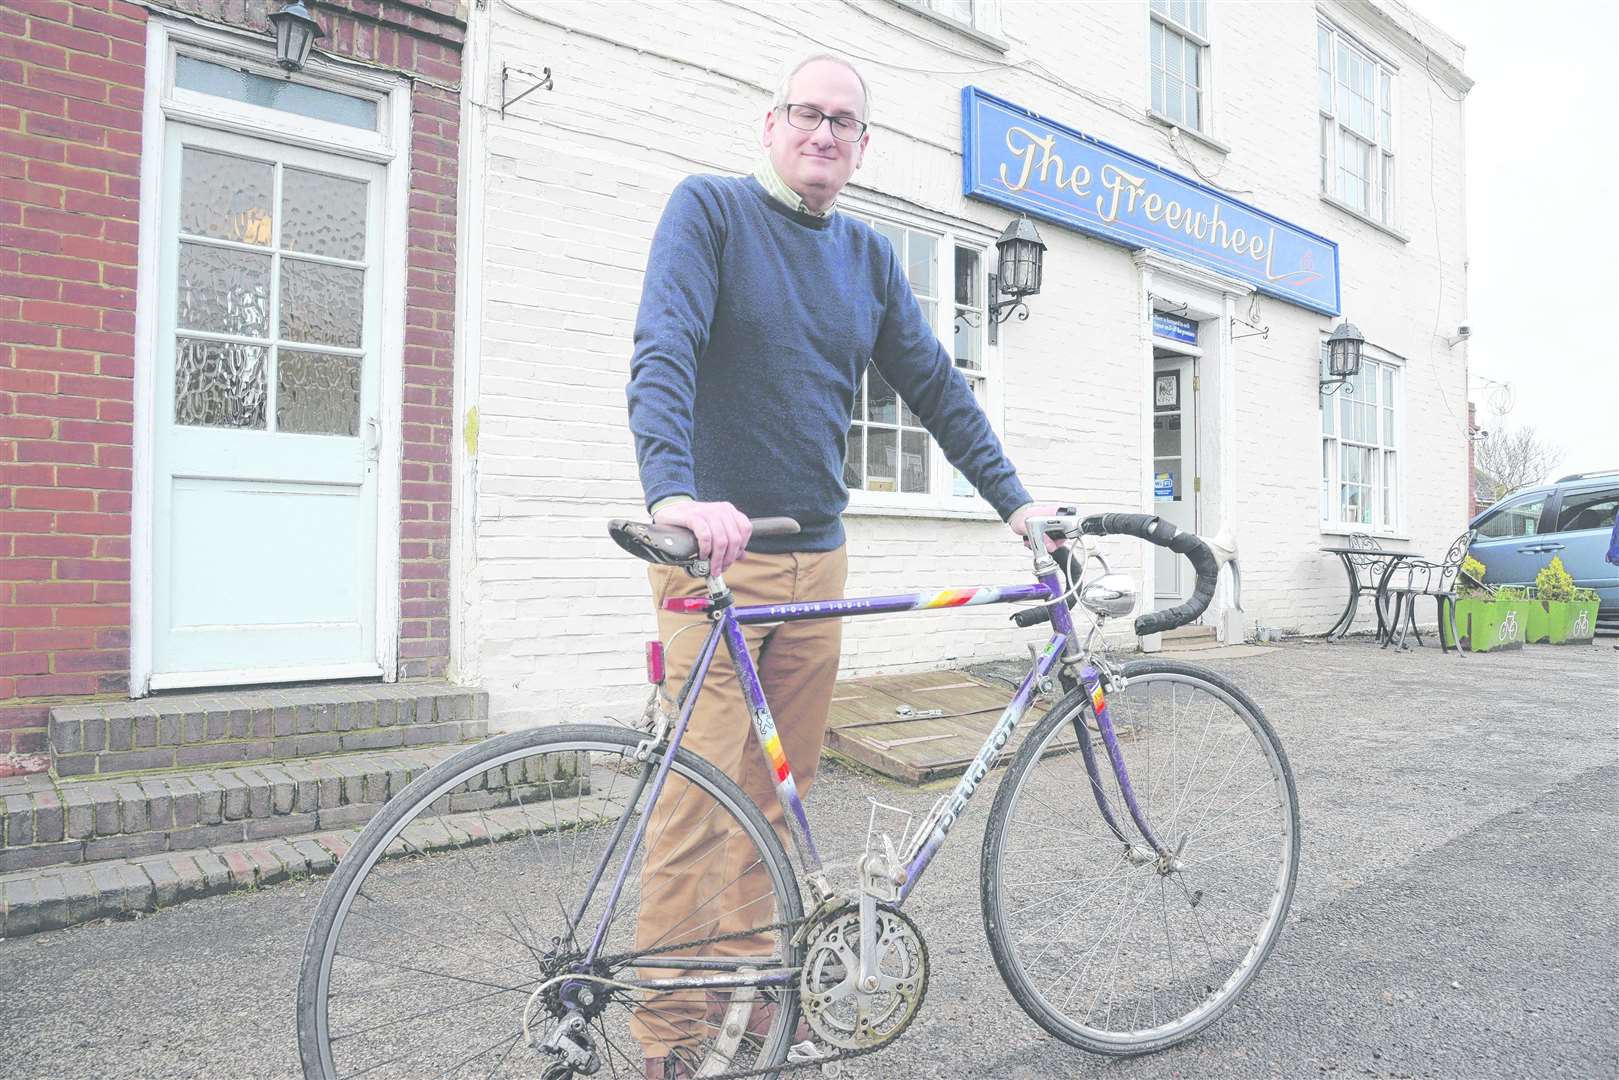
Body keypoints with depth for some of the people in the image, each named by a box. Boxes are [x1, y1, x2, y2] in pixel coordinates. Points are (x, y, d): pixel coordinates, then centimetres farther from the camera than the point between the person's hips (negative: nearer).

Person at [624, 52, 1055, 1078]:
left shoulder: (870, 256, 15)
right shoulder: (710, 207, -1)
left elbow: (937, 387, 16)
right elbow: (663, 350, -16)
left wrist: (1017, 503, 10)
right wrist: (674, 490, -32)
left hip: (816, 555, 5)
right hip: (715, 551, -5)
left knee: (777, 797, 10)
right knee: (699, 797, -5)